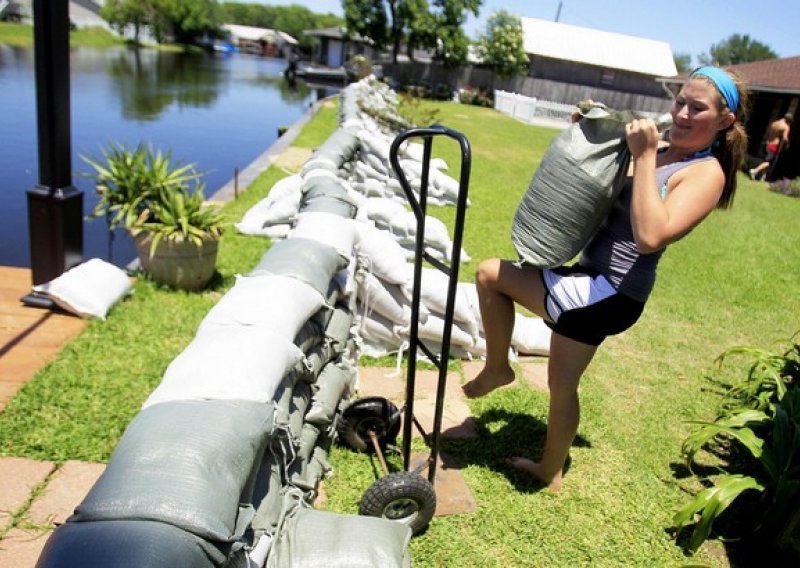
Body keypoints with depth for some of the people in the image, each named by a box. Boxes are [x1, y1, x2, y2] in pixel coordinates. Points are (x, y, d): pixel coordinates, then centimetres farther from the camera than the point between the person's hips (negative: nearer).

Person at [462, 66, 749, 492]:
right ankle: (550, 471, 42)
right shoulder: (658, 153, 9)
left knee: (489, 274, -10)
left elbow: (650, 237, -30)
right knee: (562, 386, 21)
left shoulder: (706, 172, -14)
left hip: (611, 293, -8)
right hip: (595, 282, 8)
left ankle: (497, 368, 11)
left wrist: (643, 157, -26)